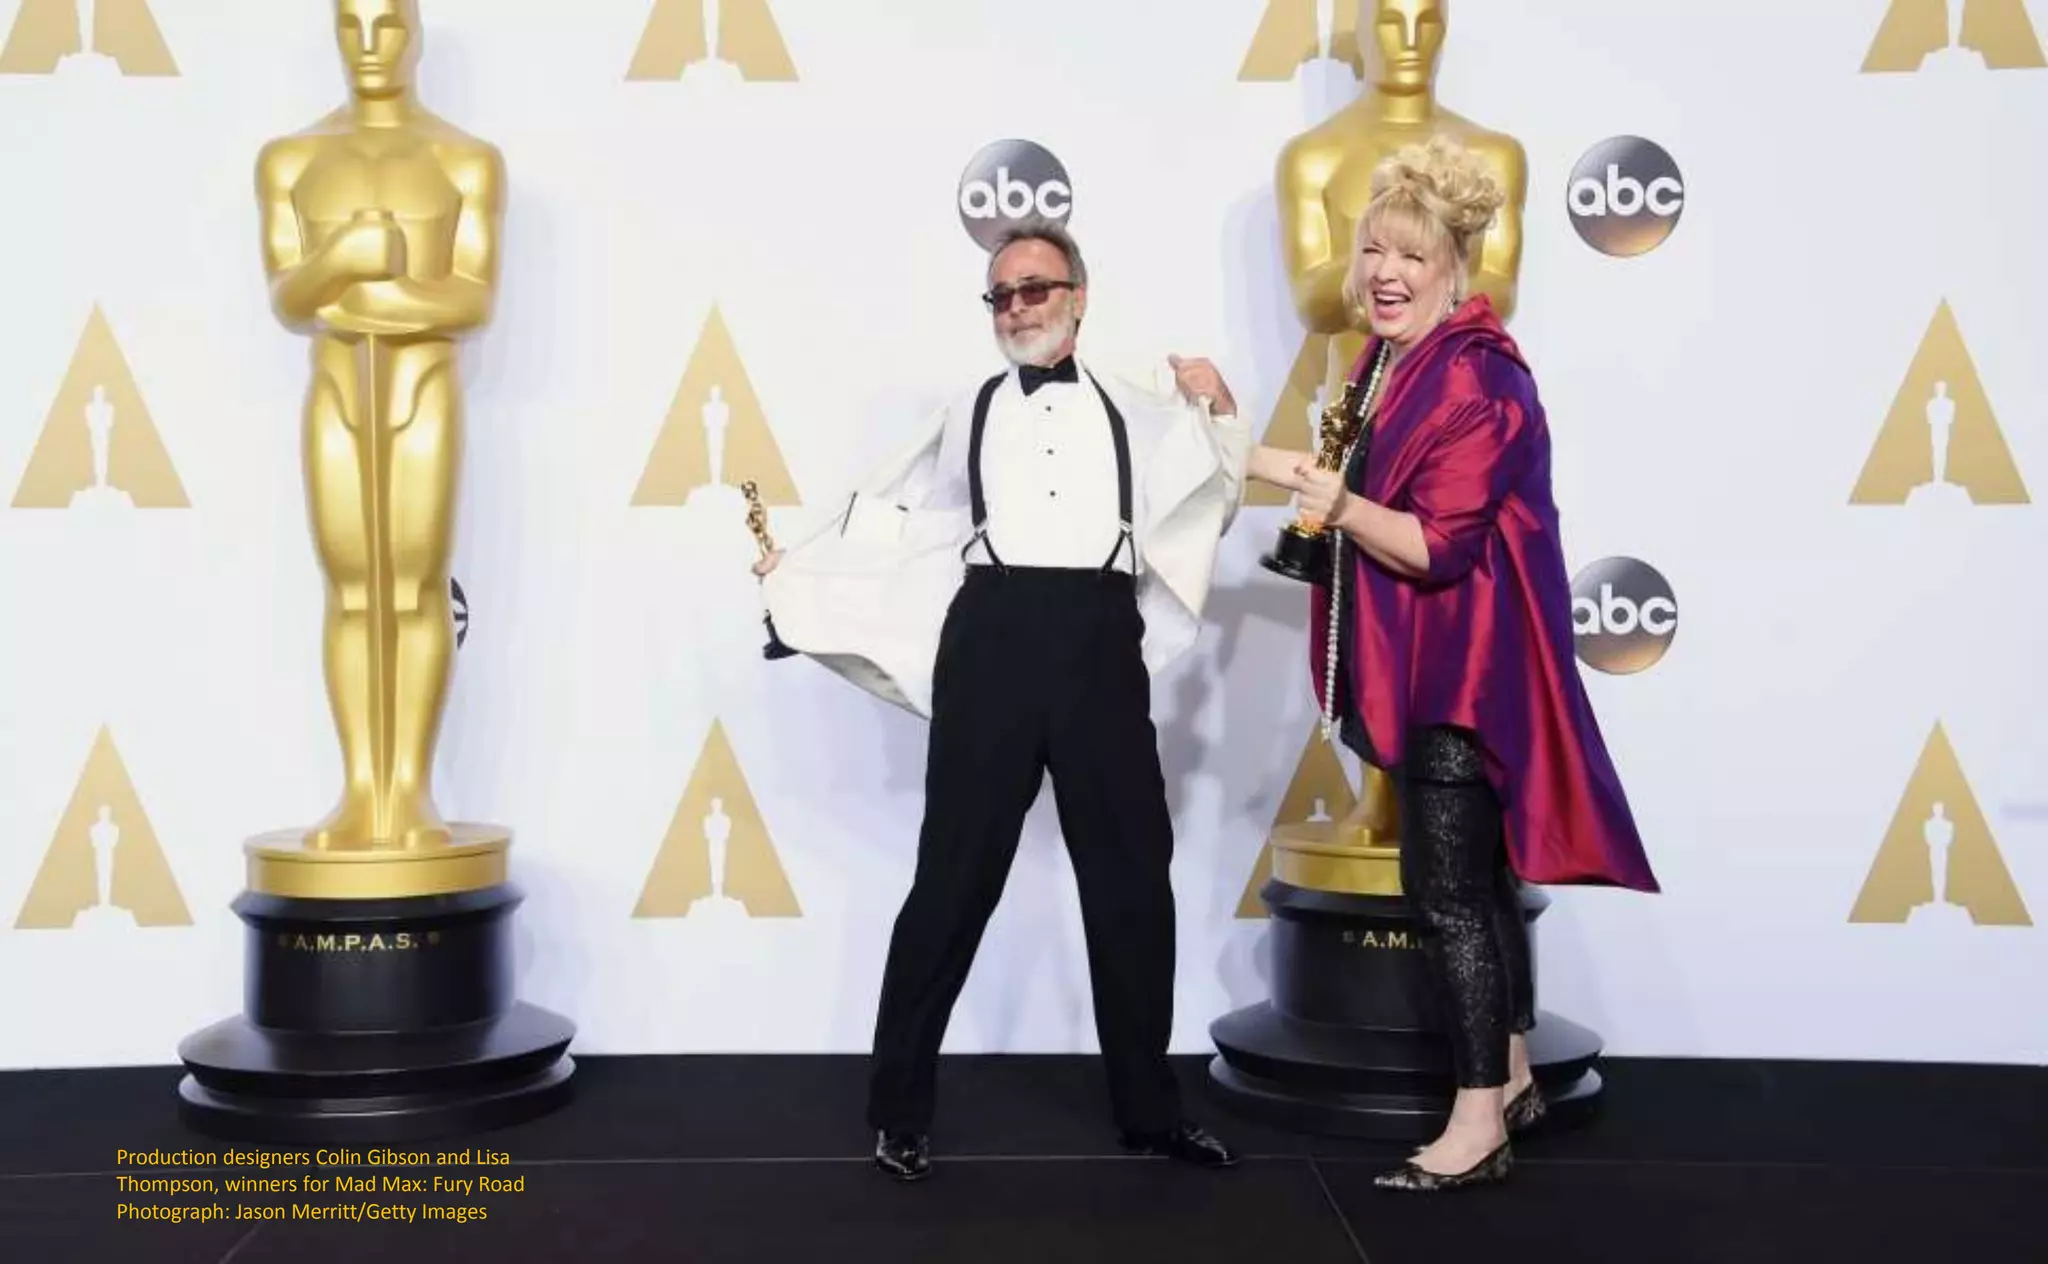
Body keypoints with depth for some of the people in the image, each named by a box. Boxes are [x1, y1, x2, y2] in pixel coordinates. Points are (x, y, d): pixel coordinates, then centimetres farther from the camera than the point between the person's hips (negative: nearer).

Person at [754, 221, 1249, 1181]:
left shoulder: (1138, 413, 15)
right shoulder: (970, 413, 13)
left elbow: (1206, 511, 17)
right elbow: (892, 519, 19)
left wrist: (1222, 417, 3)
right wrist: (795, 570, 18)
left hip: (1102, 645, 2)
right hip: (993, 643, -1)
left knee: (1132, 878, 7)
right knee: (957, 873, 1)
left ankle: (1148, 1107, 21)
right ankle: (898, 1108, 12)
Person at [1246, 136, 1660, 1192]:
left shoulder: (1477, 378, -19)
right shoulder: (1385, 364, 10)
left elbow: (1438, 545, -23)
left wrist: (1317, 489, -22)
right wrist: (1322, 531, 5)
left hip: (1462, 665, -10)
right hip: (1422, 662, 10)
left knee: (1446, 887, -7)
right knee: (1477, 875, 17)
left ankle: (1478, 1126, 2)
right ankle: (1512, 1079, 30)